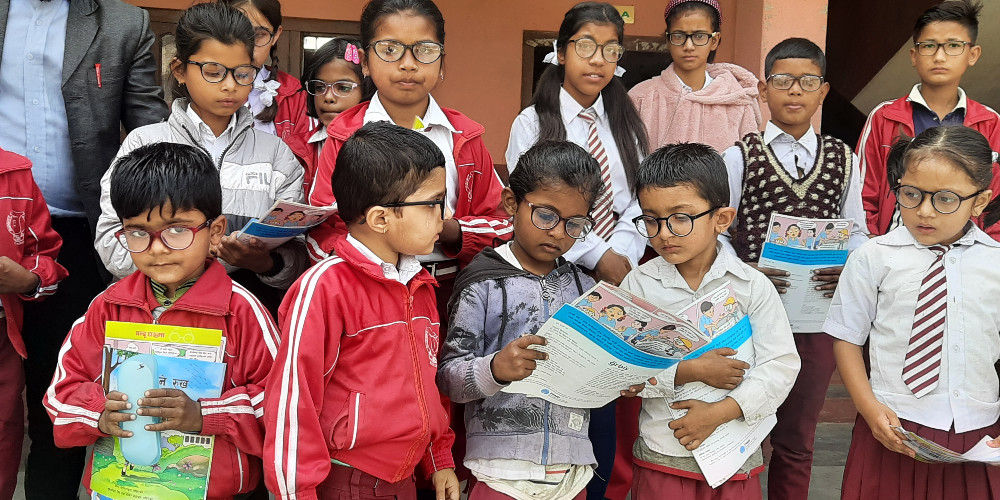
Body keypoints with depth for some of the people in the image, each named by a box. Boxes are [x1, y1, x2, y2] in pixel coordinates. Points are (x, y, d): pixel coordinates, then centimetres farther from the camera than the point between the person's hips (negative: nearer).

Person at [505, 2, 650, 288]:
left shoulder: (627, 124, 13)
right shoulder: (531, 124, 1)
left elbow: (641, 199, 5)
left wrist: (621, 254, -11)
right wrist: (599, 256, -14)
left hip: (621, 268, 3)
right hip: (555, 272, -2)